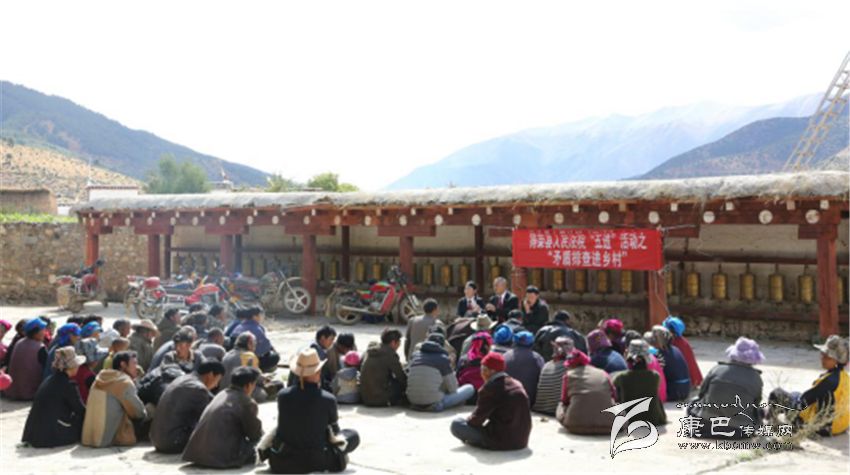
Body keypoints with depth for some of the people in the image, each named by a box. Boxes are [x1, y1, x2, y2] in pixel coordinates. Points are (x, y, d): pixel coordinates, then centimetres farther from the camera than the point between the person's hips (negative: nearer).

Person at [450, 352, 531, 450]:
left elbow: (478, 418, -10)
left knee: (456, 424, -4)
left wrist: (468, 421, 12)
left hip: (502, 441, -9)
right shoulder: (517, 385, 10)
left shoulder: (490, 388, -15)